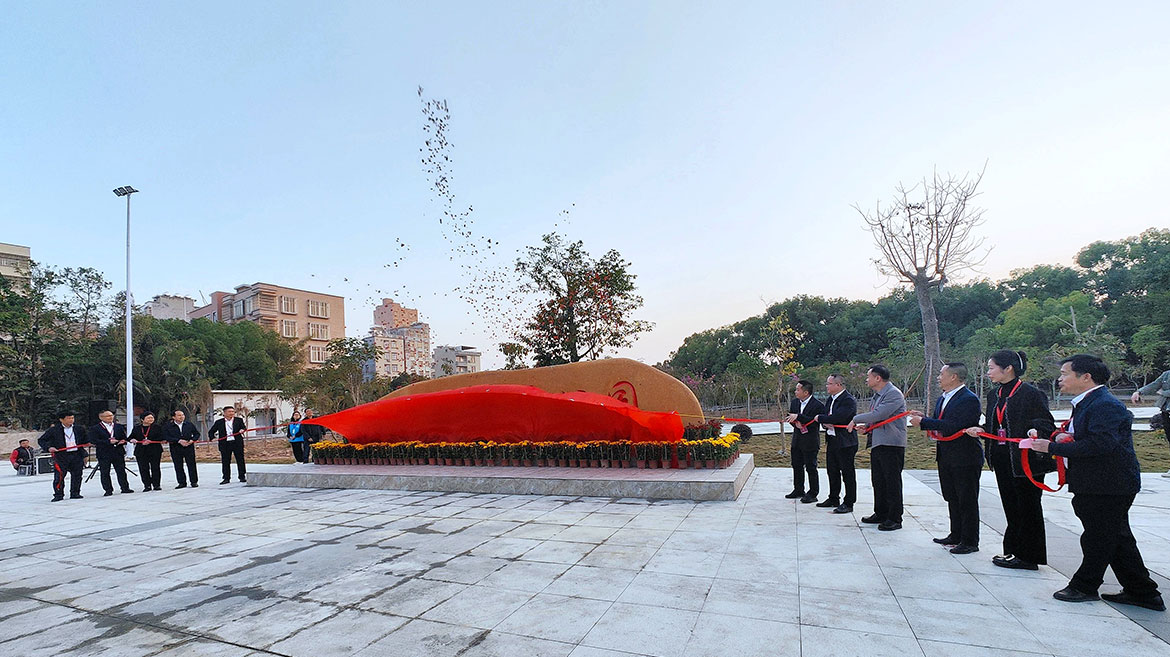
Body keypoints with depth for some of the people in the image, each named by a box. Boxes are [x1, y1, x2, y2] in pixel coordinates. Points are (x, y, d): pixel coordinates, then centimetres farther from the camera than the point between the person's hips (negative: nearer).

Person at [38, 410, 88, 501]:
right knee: (59, 476, -5)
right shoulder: (53, 430, -2)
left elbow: (84, 441, 25)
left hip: (76, 455, 3)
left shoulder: (78, 429, 11)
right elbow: (41, 440, 2)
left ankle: (75, 493, 17)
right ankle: (58, 495, 7)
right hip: (61, 457, -3)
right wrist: (48, 447, -12)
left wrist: (87, 443, 6)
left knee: (76, 475, 7)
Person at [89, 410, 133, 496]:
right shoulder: (95, 428, -1)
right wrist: (108, 442, -20)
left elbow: (124, 437, 17)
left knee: (121, 471, 5)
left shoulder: (119, 427, 13)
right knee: (105, 473, 2)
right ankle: (108, 490, 11)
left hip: (118, 453, 3)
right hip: (104, 454, -3)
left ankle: (125, 488, 12)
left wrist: (123, 441, -8)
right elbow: (93, 441, -10)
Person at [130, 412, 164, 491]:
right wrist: (132, 440, -8)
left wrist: (150, 441, -16)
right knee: (143, 469, 0)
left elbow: (161, 438, -4)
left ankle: (156, 485, 10)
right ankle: (147, 486, 9)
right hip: (141, 451, 2)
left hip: (155, 452, -2)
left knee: (155, 468, 1)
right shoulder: (136, 428, 11)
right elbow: (131, 437, 16)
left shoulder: (157, 427, 3)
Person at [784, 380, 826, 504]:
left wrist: (798, 417, -27)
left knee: (811, 468, 0)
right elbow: (790, 418, 13)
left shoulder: (817, 405, -15)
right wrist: (796, 423, -9)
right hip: (797, 440, 7)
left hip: (810, 441, -7)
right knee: (797, 466, 15)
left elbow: (814, 422, -23)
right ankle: (798, 490, 29)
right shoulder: (794, 402, 7)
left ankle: (813, 493, 12)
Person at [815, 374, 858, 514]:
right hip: (832, 441, 9)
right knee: (832, 471, 17)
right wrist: (825, 423, -8)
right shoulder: (831, 399, 13)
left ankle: (848, 503, 8)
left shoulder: (848, 400, -16)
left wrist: (820, 418, -12)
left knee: (847, 473, 0)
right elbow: (825, 417, 15)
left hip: (845, 442, -9)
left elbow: (837, 418, -27)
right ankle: (833, 499, 30)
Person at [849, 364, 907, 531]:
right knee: (878, 481, 16)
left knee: (892, 483, -1)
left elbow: (877, 415, -24)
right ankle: (881, 514, 27)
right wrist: (866, 426, 5)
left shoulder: (894, 394, -15)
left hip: (891, 444, -10)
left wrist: (856, 419, -12)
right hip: (877, 444, 10)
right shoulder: (878, 395, 16)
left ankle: (895, 519, 7)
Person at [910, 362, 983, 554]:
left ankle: (970, 542, 12)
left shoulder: (969, 399, -18)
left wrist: (924, 422, -20)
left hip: (965, 459, -9)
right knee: (952, 499, 18)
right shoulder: (943, 399, 12)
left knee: (967, 500, 2)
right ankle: (956, 536, 31)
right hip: (946, 457, 9)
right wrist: (924, 418, -2)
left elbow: (952, 426, -26)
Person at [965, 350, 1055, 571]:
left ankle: (1028, 556, 14)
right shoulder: (994, 394, 11)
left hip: (1026, 459, -7)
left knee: (1027, 507, 4)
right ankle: (1013, 551, 25)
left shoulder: (1031, 393, -12)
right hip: (1002, 459, 7)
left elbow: (1046, 424, -12)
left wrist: (1034, 431, -32)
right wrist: (980, 430, -1)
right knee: (1011, 506, 14)